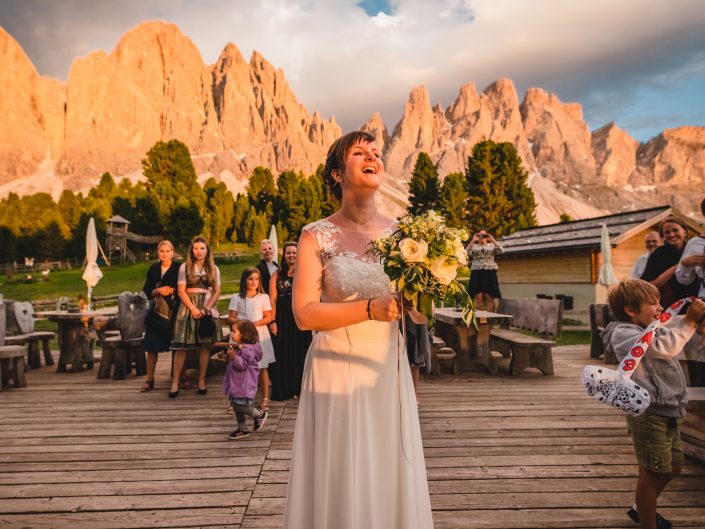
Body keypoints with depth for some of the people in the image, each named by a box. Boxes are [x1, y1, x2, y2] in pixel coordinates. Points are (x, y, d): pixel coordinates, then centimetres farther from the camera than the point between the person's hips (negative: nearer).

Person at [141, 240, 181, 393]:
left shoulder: (179, 268, 0)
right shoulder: (153, 269, 11)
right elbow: (147, 290, 8)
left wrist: (171, 290, -15)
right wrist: (157, 291, -9)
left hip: (174, 310, -3)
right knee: (152, 347, 3)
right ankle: (149, 380, 12)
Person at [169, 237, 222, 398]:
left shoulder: (214, 269, 9)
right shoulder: (185, 267, 4)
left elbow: (217, 292, 5)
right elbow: (181, 291, -2)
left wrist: (206, 308, -9)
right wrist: (193, 308, -11)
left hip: (207, 308, 2)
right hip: (188, 307, -2)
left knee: (205, 345, 1)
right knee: (182, 345, -5)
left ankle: (202, 380, 10)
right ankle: (175, 382, 1)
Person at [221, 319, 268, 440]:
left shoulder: (247, 350, -20)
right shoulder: (237, 347, 11)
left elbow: (242, 365, -26)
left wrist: (234, 356, -38)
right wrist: (226, 357, 11)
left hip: (245, 384, -10)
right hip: (236, 382, 10)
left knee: (241, 405, -10)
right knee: (236, 405, 14)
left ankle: (260, 415, 12)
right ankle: (242, 429, 26)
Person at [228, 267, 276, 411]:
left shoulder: (263, 297, 8)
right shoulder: (236, 298, 8)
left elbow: (268, 317, 3)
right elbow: (231, 318, 4)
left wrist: (256, 323, -13)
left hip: (259, 334, 0)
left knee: (262, 367, 0)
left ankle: (265, 399, 6)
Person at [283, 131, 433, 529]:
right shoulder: (317, 236, -6)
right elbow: (305, 314, -12)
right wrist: (371, 309, -23)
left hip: (388, 369, 3)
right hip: (337, 370, -3)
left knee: (391, 476, 12)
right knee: (340, 483, 6)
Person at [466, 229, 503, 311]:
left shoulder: (492, 246, 15)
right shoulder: (474, 246, 14)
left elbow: (501, 251, -4)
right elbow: (467, 253, -6)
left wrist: (493, 240, -7)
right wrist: (473, 241, -10)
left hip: (490, 272, 0)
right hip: (477, 272, 0)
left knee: (489, 297, -4)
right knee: (478, 297, -7)